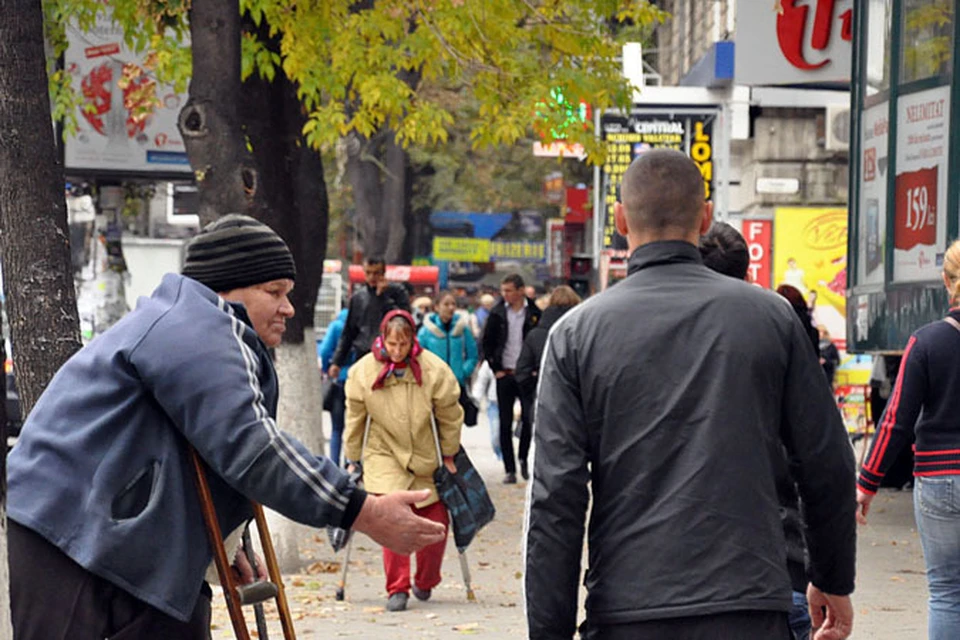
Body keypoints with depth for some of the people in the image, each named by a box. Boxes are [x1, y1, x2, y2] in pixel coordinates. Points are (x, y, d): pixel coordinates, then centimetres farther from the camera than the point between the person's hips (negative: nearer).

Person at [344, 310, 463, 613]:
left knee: (436, 521, 1)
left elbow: (450, 415, -1)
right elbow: (355, 418, 1)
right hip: (384, 455, -1)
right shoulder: (363, 371, -10)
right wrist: (353, 459, 7)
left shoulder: (434, 369, -13)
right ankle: (397, 588, -8)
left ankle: (425, 583, 24)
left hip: (427, 457, 1)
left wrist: (449, 454, 4)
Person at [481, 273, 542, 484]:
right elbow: (487, 342, 10)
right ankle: (510, 470, 7)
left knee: (529, 419, -3)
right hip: (504, 375, 1)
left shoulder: (534, 314, -1)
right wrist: (495, 368, 2)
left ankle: (523, 458, 21)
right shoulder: (497, 313, 3)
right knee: (505, 425, 1)